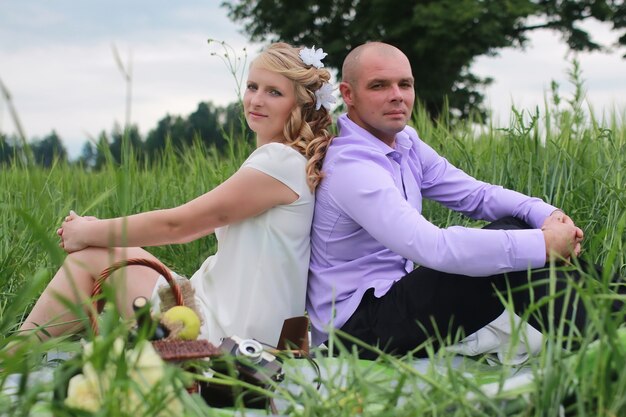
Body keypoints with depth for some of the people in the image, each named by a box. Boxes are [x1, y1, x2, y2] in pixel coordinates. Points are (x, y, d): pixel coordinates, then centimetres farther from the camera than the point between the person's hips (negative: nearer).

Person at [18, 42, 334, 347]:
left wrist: (89, 233, -2)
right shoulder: (272, 160, 13)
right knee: (89, 251, 6)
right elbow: (190, 227, 12)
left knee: (88, 257, -3)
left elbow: (177, 224, -13)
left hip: (226, 332, -9)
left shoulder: (280, 162, -16)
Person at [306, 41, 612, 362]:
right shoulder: (351, 166, -23)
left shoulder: (406, 143, 6)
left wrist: (547, 215, -13)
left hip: (393, 293, 9)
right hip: (356, 324, -9)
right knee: (506, 243, -20)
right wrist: (544, 244, -28)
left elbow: (474, 193, 7)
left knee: (515, 228, -1)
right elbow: (434, 247, -34)